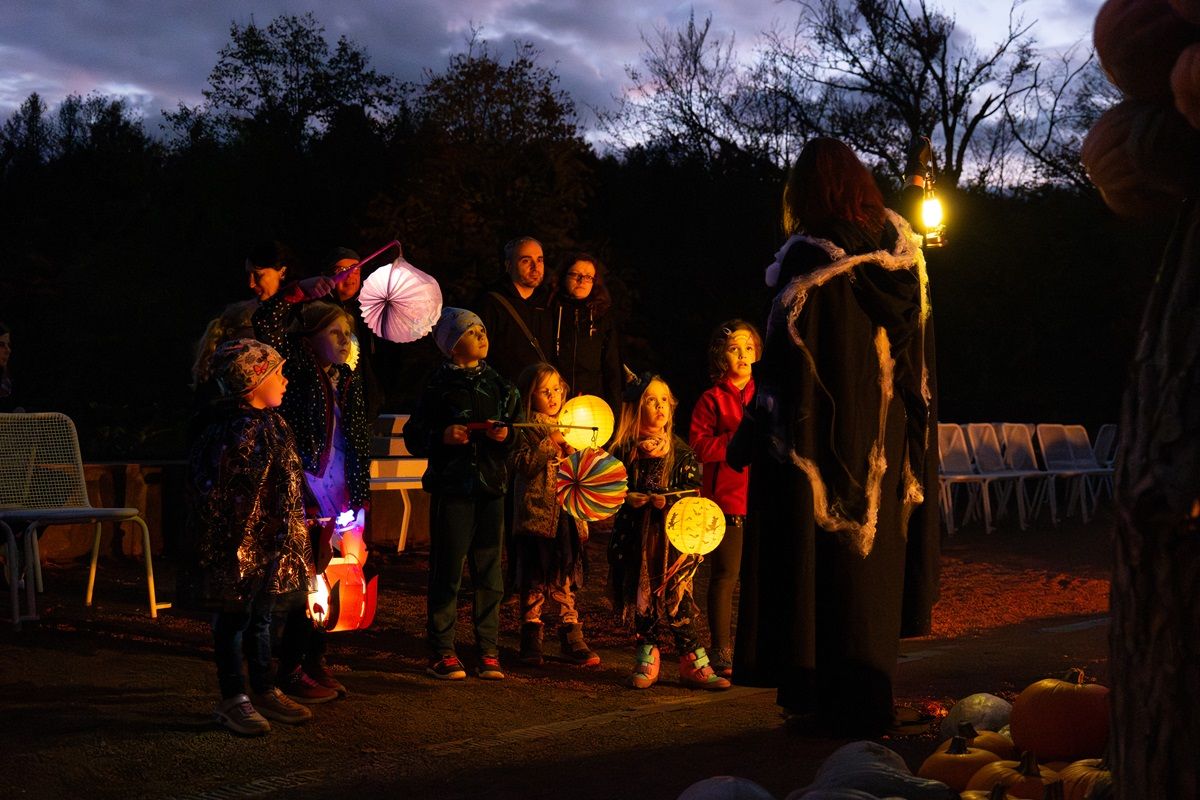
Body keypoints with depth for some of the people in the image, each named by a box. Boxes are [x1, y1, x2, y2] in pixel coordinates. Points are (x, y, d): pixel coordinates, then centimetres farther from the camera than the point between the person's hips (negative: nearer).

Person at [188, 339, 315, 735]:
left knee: (261, 616, 18)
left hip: (272, 543, 8)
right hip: (240, 544, -8)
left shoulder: (275, 426, 8)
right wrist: (218, 552, -19)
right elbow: (213, 495, -20)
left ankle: (263, 691, 30)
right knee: (234, 616, 5)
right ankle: (232, 699, 17)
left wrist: (293, 540, 20)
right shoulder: (228, 434, -20)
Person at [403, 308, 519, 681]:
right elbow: (413, 436, -1)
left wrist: (505, 436, -4)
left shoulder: (499, 384, 10)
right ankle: (441, 653, 9)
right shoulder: (440, 385, -3)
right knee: (447, 571, 0)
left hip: (491, 487, 4)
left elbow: (517, 438, 17)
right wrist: (442, 436, -18)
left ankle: (488, 652, 14)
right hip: (452, 488, -4)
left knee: (489, 573, 6)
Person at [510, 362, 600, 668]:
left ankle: (572, 640, 12)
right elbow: (521, 465, -16)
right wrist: (550, 445, -20)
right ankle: (531, 641, 12)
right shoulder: (526, 430, -3)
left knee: (565, 581, 8)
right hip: (535, 515, -4)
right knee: (533, 584, 3)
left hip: (567, 515, 5)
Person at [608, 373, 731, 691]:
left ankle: (693, 662, 4)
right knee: (641, 596, 9)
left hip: (671, 534, -1)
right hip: (634, 536, 2)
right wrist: (627, 498, -12)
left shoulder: (680, 451, 1)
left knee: (676, 598, -3)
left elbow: (693, 490, -2)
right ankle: (646, 659, 22)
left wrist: (668, 500, -18)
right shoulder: (624, 449, 3)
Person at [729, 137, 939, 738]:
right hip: (888, 442, 6)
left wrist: (749, 440, -7)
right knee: (874, 554, 15)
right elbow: (920, 357, 9)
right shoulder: (900, 252, 5)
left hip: (822, 437, -6)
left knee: (825, 561, 2)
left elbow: (787, 358, -15)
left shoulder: (809, 259, -13)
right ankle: (871, 698, 24)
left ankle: (831, 703, 6)